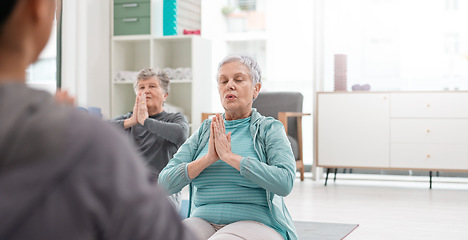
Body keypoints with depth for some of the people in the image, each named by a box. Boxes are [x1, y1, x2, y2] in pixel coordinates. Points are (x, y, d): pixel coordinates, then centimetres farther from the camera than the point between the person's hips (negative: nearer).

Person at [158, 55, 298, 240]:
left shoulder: (270, 129, 4)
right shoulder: (204, 131, 14)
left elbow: (285, 183, -14)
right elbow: (165, 182, 5)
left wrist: (229, 155, -15)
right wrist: (207, 159, -11)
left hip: (255, 223, -3)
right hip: (203, 222, 4)